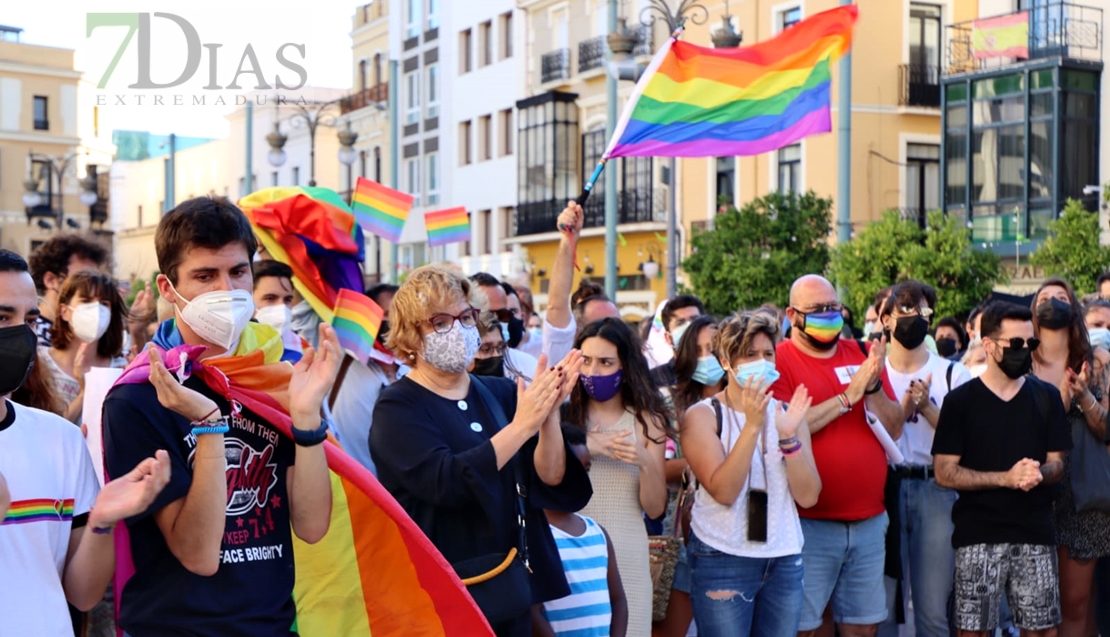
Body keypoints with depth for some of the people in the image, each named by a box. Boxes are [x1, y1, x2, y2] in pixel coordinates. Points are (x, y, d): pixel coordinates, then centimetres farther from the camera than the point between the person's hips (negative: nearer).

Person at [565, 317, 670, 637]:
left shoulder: (647, 420, 4)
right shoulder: (565, 413, 0)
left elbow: (655, 509, 2)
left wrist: (646, 462, -14)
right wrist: (581, 449, -19)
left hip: (626, 554, 1)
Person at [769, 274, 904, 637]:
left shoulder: (862, 355, 9)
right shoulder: (779, 360, -5)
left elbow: (894, 429, 6)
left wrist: (873, 387, -11)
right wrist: (848, 396, -18)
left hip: (869, 521, 5)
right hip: (810, 524, -5)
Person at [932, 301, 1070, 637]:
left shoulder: (1047, 397, 8)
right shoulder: (961, 400, -2)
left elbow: (1057, 464, 11)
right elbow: (945, 473, -6)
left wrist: (1040, 473, -13)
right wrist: (1006, 478, -17)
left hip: (1035, 533, 3)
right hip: (978, 536, -3)